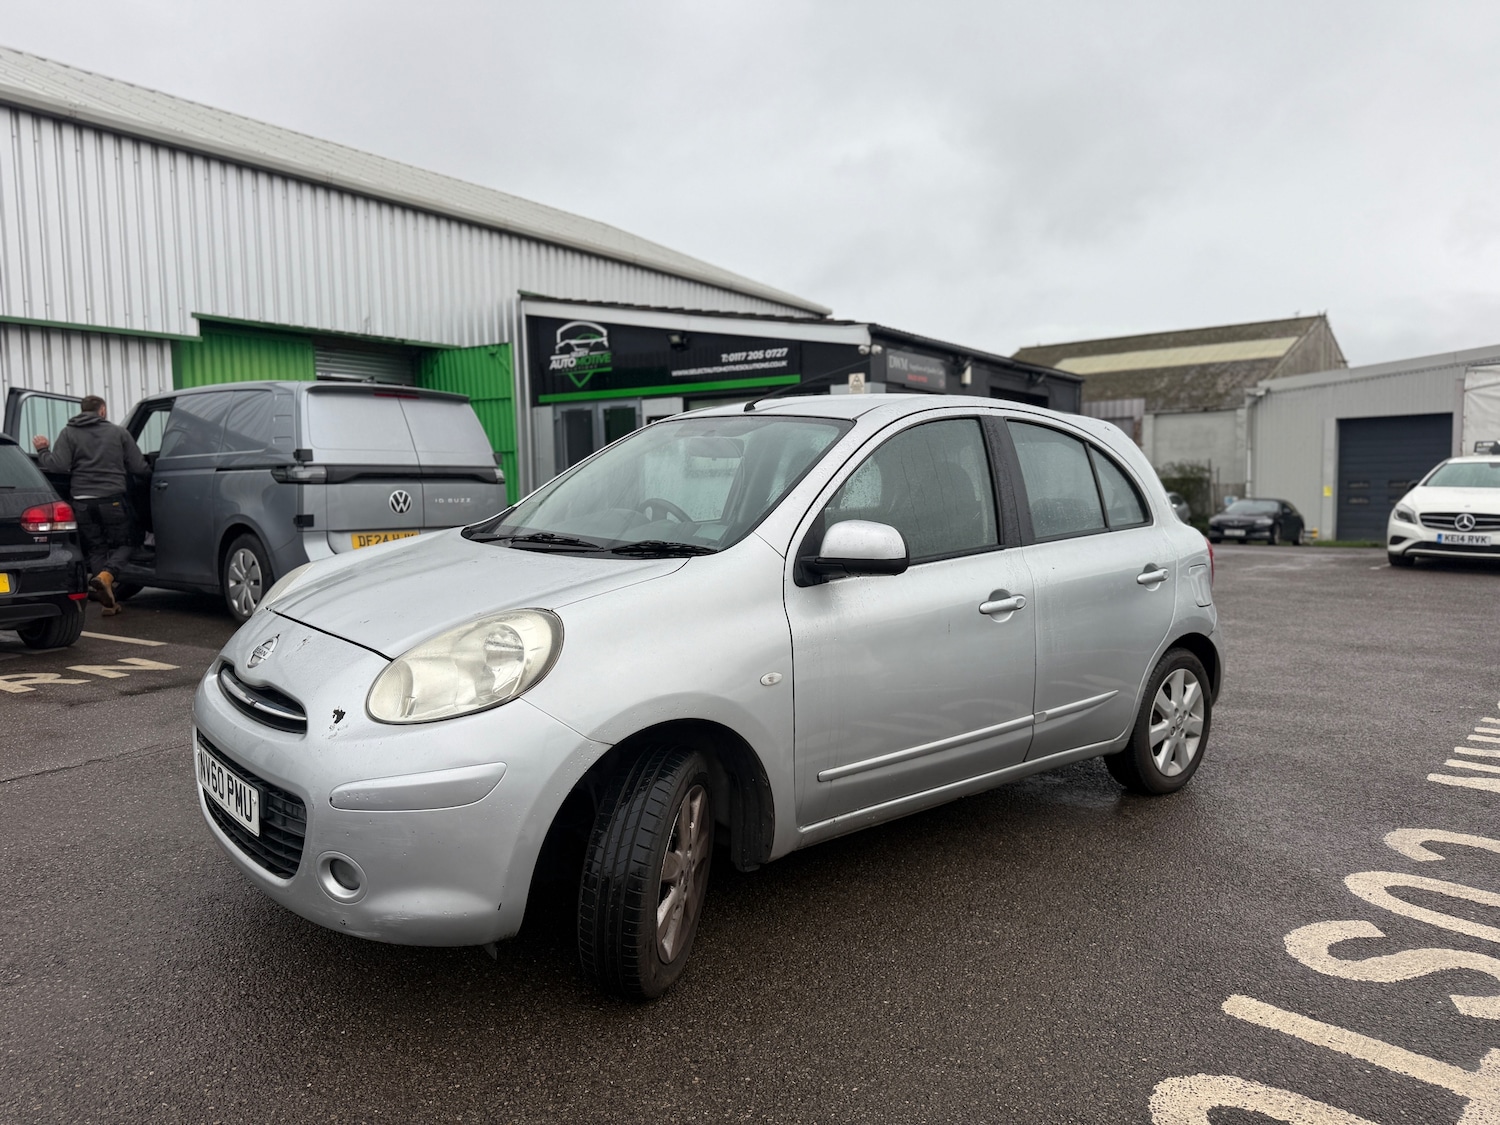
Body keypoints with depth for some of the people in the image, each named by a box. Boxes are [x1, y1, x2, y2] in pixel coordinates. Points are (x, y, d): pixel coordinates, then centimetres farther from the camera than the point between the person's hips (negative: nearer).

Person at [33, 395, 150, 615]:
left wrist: (42, 451, 14)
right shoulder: (118, 432, 8)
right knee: (122, 544, 12)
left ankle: (109, 601, 5)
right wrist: (151, 472, 28)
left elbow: (58, 466, -6)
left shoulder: (69, 433, 7)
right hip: (112, 500, -1)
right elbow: (139, 468, 5)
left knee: (96, 550, 12)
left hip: (83, 502, 1)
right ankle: (106, 575, -19)